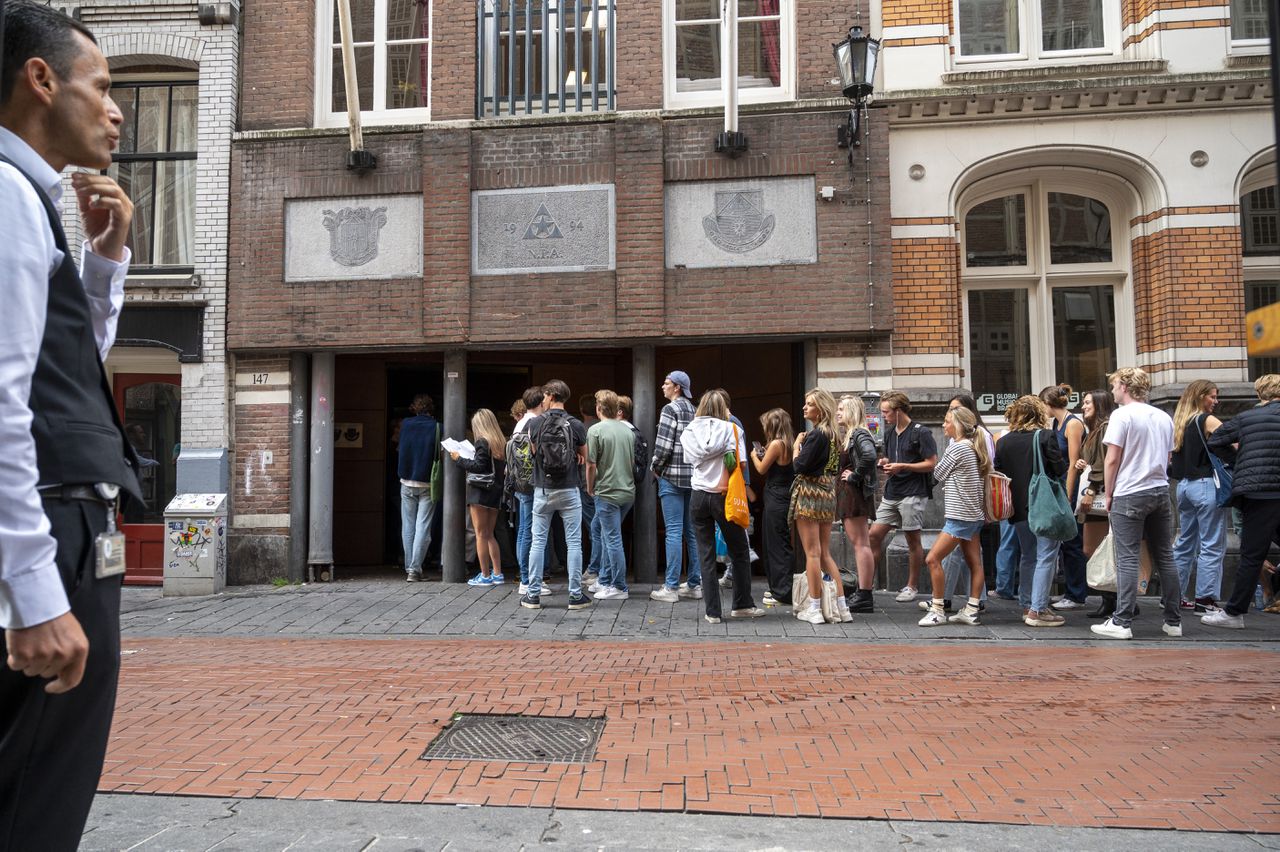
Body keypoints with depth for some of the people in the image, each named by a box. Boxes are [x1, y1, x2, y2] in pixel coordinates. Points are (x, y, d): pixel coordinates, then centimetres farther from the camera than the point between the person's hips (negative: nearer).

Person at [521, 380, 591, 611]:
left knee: (538, 542, 8)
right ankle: (576, 595, 7)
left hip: (543, 490, 1)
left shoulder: (535, 424, -4)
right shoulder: (576, 425, -5)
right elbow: (583, 457, 9)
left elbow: (535, 453, 9)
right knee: (574, 543, 4)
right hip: (569, 490, -1)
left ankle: (533, 595, 11)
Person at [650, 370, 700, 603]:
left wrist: (655, 467, 0)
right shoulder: (694, 411, 14)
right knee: (692, 531, 10)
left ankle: (671, 588, -2)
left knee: (674, 532, -6)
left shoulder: (670, 409, -9)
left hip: (672, 476, -7)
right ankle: (695, 584, 15)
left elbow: (664, 445, -14)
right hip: (694, 476, 7)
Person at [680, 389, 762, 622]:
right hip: (722, 496, -3)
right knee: (739, 552, 13)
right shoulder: (731, 429, -4)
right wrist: (726, 461, 9)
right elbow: (741, 464, -9)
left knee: (706, 555, 6)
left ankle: (712, 611, 6)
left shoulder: (688, 432, 6)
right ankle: (742, 605, 19)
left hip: (698, 496, 3)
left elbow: (690, 460, 8)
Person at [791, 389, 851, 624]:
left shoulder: (815, 435, -15)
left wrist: (796, 446, -3)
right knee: (825, 554, 14)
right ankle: (841, 606, 13)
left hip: (810, 492, -9)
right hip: (828, 493, 9)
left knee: (812, 553, -3)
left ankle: (814, 608, 1)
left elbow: (801, 466, -18)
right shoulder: (832, 434, 11)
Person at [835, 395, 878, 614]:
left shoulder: (859, 435, -12)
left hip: (854, 493, -10)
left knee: (860, 543, -8)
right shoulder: (845, 435, 17)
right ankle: (862, 593, 18)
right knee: (857, 543, 12)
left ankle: (864, 596, -6)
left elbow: (869, 456, -30)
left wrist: (854, 475, -20)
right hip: (845, 494, 10)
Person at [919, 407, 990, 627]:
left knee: (933, 559, -9)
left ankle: (937, 610, -6)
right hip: (974, 514, 10)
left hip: (960, 515, -10)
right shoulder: (972, 447, 12)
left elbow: (938, 475, -5)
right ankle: (971, 610, 12)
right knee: (974, 563, 9)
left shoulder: (957, 447, -14)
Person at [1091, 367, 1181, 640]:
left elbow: (1112, 460, -10)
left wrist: (1108, 495, -2)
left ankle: (1122, 622, -5)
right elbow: (1167, 458, 18)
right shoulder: (1164, 417, 13)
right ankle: (1173, 620, 16)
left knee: (1127, 559, -5)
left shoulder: (1122, 415, -8)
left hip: (1130, 495, -6)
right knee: (1165, 558, 11)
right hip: (1160, 492, 6)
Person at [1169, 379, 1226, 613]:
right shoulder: (1207, 420, -7)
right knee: (1212, 546, -2)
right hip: (1206, 485, -8)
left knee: (1185, 542, 14)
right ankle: (1204, 599, -2)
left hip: (1184, 486, 8)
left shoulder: (1178, 422, 13)